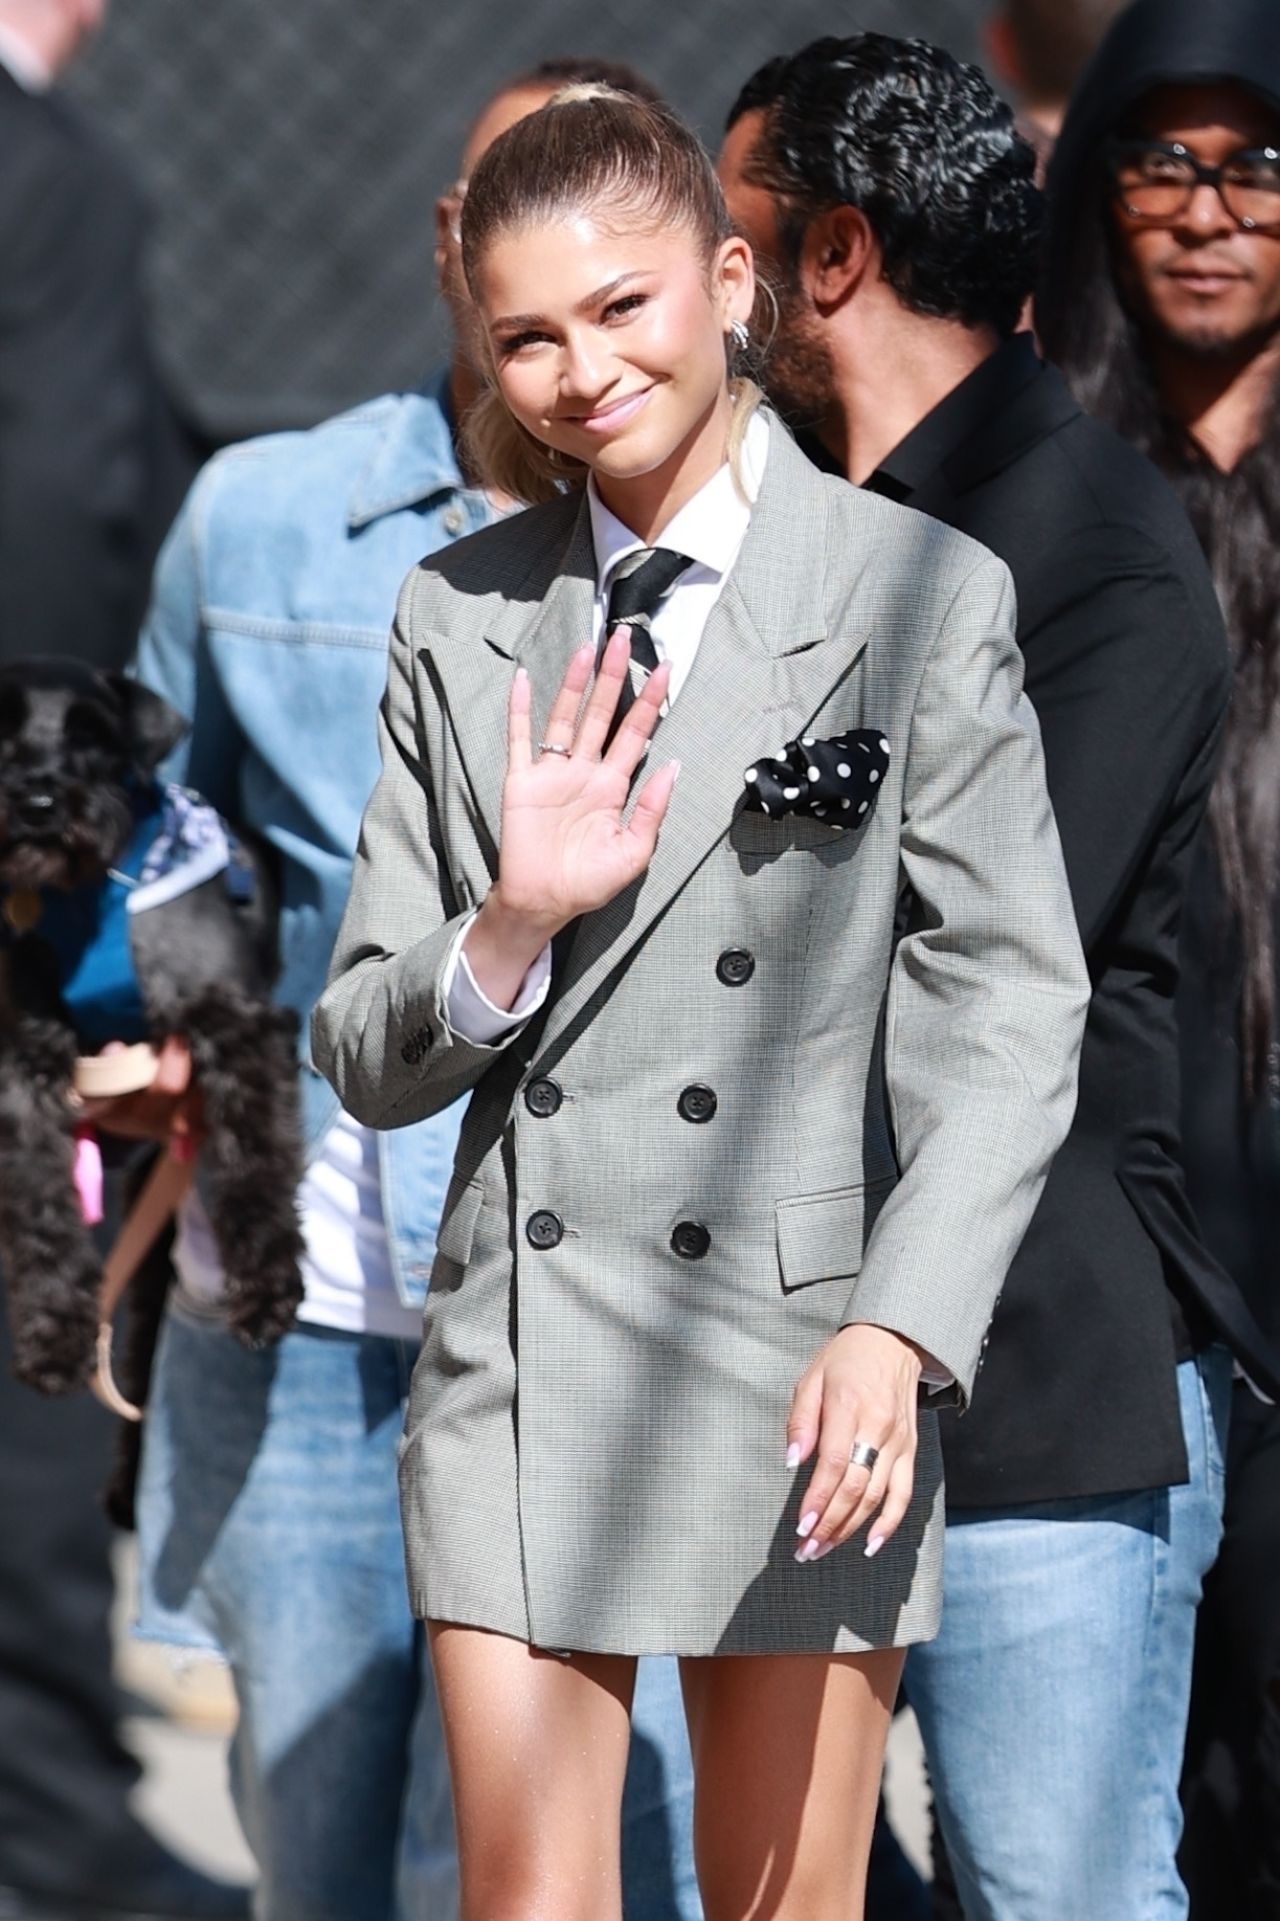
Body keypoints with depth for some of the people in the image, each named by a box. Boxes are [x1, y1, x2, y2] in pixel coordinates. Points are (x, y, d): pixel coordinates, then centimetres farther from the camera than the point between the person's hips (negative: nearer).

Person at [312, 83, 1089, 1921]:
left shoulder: (922, 596, -3)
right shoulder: (460, 624, 8)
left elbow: (1012, 1009, -6)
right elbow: (369, 1057, 9)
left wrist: (903, 1326, -17)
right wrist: (513, 929, -12)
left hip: (804, 1364, -2)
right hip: (520, 1355, 2)